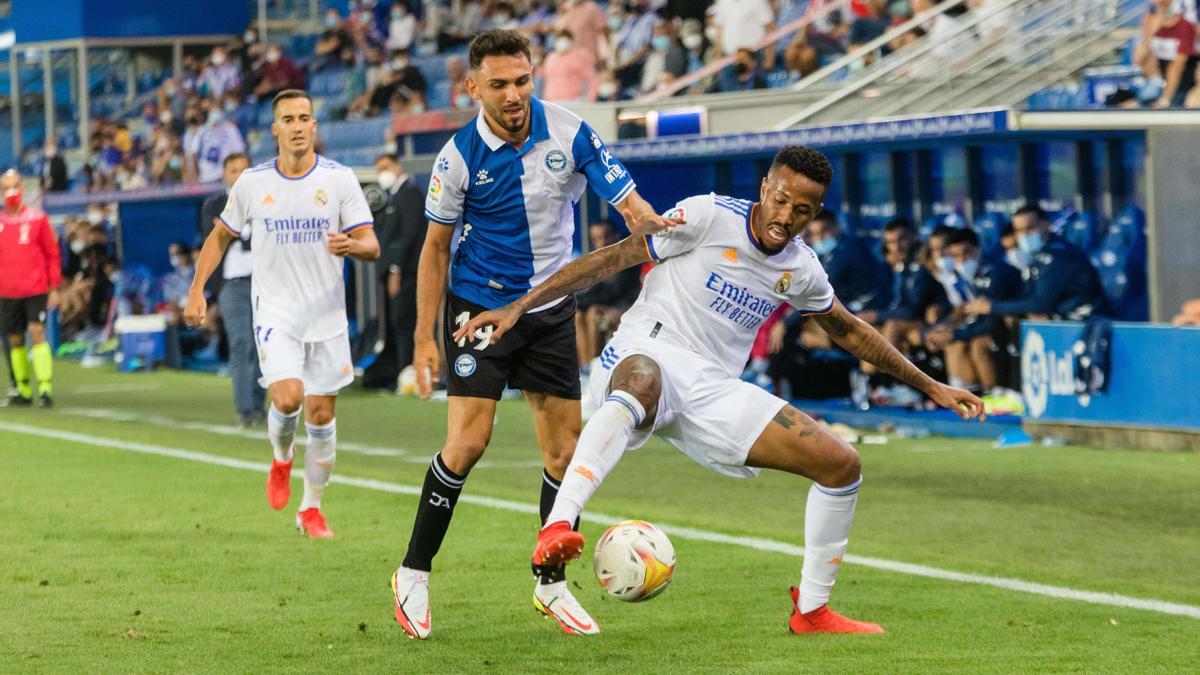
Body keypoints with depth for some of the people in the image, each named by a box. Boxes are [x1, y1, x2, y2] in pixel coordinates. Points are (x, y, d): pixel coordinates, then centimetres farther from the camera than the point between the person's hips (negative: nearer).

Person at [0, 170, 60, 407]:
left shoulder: (38, 218, -1)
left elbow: (52, 254, 3)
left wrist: (54, 288, 0)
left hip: (36, 290, -3)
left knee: (37, 334, -14)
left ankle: (46, 388, -14)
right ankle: (23, 390, 16)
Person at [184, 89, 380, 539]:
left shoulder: (339, 179, -3)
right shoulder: (252, 183, 0)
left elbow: (372, 246, -6)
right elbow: (221, 236, 15)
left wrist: (352, 246, -29)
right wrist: (197, 290, 7)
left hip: (326, 316, 1)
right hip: (275, 312, -1)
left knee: (321, 415, 3)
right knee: (287, 399, -20)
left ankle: (311, 508, 21)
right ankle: (281, 458, 13)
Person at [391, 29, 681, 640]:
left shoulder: (569, 133, -10)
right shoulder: (460, 155, -14)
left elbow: (627, 201, -9)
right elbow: (435, 247, -4)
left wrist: (652, 223, -34)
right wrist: (424, 338, -7)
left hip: (550, 308, 3)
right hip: (479, 304, -3)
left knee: (564, 452, 1)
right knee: (468, 442, -13)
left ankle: (551, 584, 16)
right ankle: (414, 574, 1)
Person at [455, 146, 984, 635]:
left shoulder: (801, 269, 9)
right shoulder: (709, 217, -9)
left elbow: (849, 331, 27)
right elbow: (613, 258, -8)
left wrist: (927, 385, 30)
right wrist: (518, 308, -12)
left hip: (714, 393, 6)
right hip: (646, 354, -6)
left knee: (842, 465, -1)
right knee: (640, 384, -45)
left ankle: (812, 611, 15)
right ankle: (556, 528, -60)